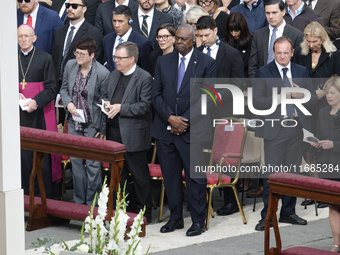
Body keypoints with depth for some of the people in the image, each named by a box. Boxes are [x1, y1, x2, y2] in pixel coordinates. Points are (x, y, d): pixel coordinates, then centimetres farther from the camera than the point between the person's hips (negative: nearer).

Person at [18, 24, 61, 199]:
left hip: (40, 115, -3)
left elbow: (51, 88, -3)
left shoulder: (45, 58, 0)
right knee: (24, 156, 4)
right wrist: (15, 94, -5)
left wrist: (36, 101, -18)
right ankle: (27, 196, 13)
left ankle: (49, 199, 3)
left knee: (44, 157, -4)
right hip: (20, 115, 3)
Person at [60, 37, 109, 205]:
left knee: (93, 164, 1)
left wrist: (103, 129, -8)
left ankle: (92, 204, 14)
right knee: (76, 161, 12)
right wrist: (68, 103, -9)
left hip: (93, 124, -5)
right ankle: (79, 201, 24)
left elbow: (104, 102, -10)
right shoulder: (70, 66, -2)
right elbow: (64, 89, 13)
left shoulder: (102, 73, -17)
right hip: (74, 122, 5)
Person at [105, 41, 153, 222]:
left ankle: (144, 212, 12)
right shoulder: (113, 75, 14)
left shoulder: (144, 78, -11)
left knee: (140, 175, 2)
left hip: (133, 135, -7)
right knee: (118, 174, 14)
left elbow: (145, 105, -15)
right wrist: (107, 105, 2)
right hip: (114, 133, 7)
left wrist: (121, 108, -19)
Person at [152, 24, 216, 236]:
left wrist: (186, 120, -11)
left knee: (196, 177, -2)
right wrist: (170, 117, -8)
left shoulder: (206, 63, 0)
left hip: (192, 131, -4)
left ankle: (198, 221, 8)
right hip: (165, 129, 4)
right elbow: (157, 94, 7)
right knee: (170, 176, 9)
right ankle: (175, 218, 20)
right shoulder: (163, 61, 10)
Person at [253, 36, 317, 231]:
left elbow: (313, 100, 11)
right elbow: (257, 102, -7)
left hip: (297, 127, 4)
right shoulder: (263, 73, 1)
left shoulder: (302, 72, 12)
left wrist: (300, 95, -9)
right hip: (275, 128, -4)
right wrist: (278, 98, -18)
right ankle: (267, 216, 0)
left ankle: (288, 213, 21)